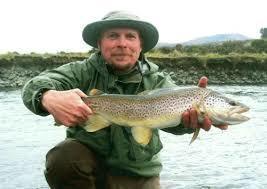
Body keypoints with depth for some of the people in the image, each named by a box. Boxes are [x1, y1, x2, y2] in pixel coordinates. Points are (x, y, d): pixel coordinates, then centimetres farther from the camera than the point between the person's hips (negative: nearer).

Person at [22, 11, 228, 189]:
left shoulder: (157, 81, -8)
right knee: (62, 158, -28)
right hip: (87, 159, 0)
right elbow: (37, 85, -26)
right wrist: (49, 97, -52)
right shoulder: (84, 72, -10)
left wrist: (190, 117, -56)